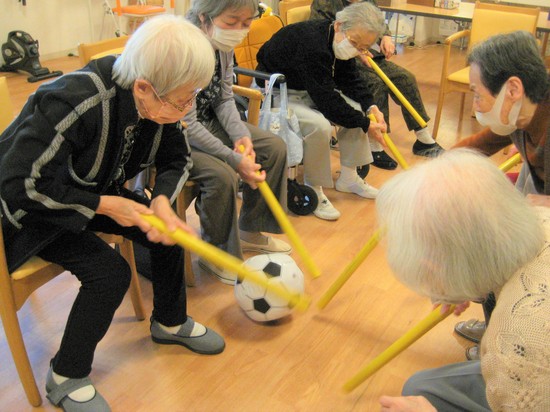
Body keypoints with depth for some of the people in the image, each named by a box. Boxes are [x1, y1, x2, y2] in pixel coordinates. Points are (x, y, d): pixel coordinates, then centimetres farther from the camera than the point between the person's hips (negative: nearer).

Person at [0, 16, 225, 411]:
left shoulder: (160, 103, -16)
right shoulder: (74, 102, -36)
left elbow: (177, 159, -3)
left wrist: (162, 199, -23)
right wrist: (104, 205, -30)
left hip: (96, 193, 7)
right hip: (32, 209, -6)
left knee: (169, 231, -8)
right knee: (110, 272, -23)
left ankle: (170, 322, 19)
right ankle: (66, 378, 0)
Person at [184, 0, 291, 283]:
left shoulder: (223, 44, -6)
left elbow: (224, 99, 3)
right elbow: (187, 125, -27)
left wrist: (241, 136, -15)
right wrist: (235, 159, -29)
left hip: (207, 122, 8)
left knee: (275, 147, 1)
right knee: (222, 175, -31)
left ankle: (250, 231, 15)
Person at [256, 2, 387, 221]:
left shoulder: (338, 43, -5)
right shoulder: (312, 43, -32)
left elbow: (350, 80, 8)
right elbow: (327, 101, -30)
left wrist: (371, 107, -9)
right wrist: (365, 124, -21)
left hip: (310, 89, 9)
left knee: (356, 108, 0)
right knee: (319, 125, -32)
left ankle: (348, 177, 12)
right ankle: (313, 190, -11)